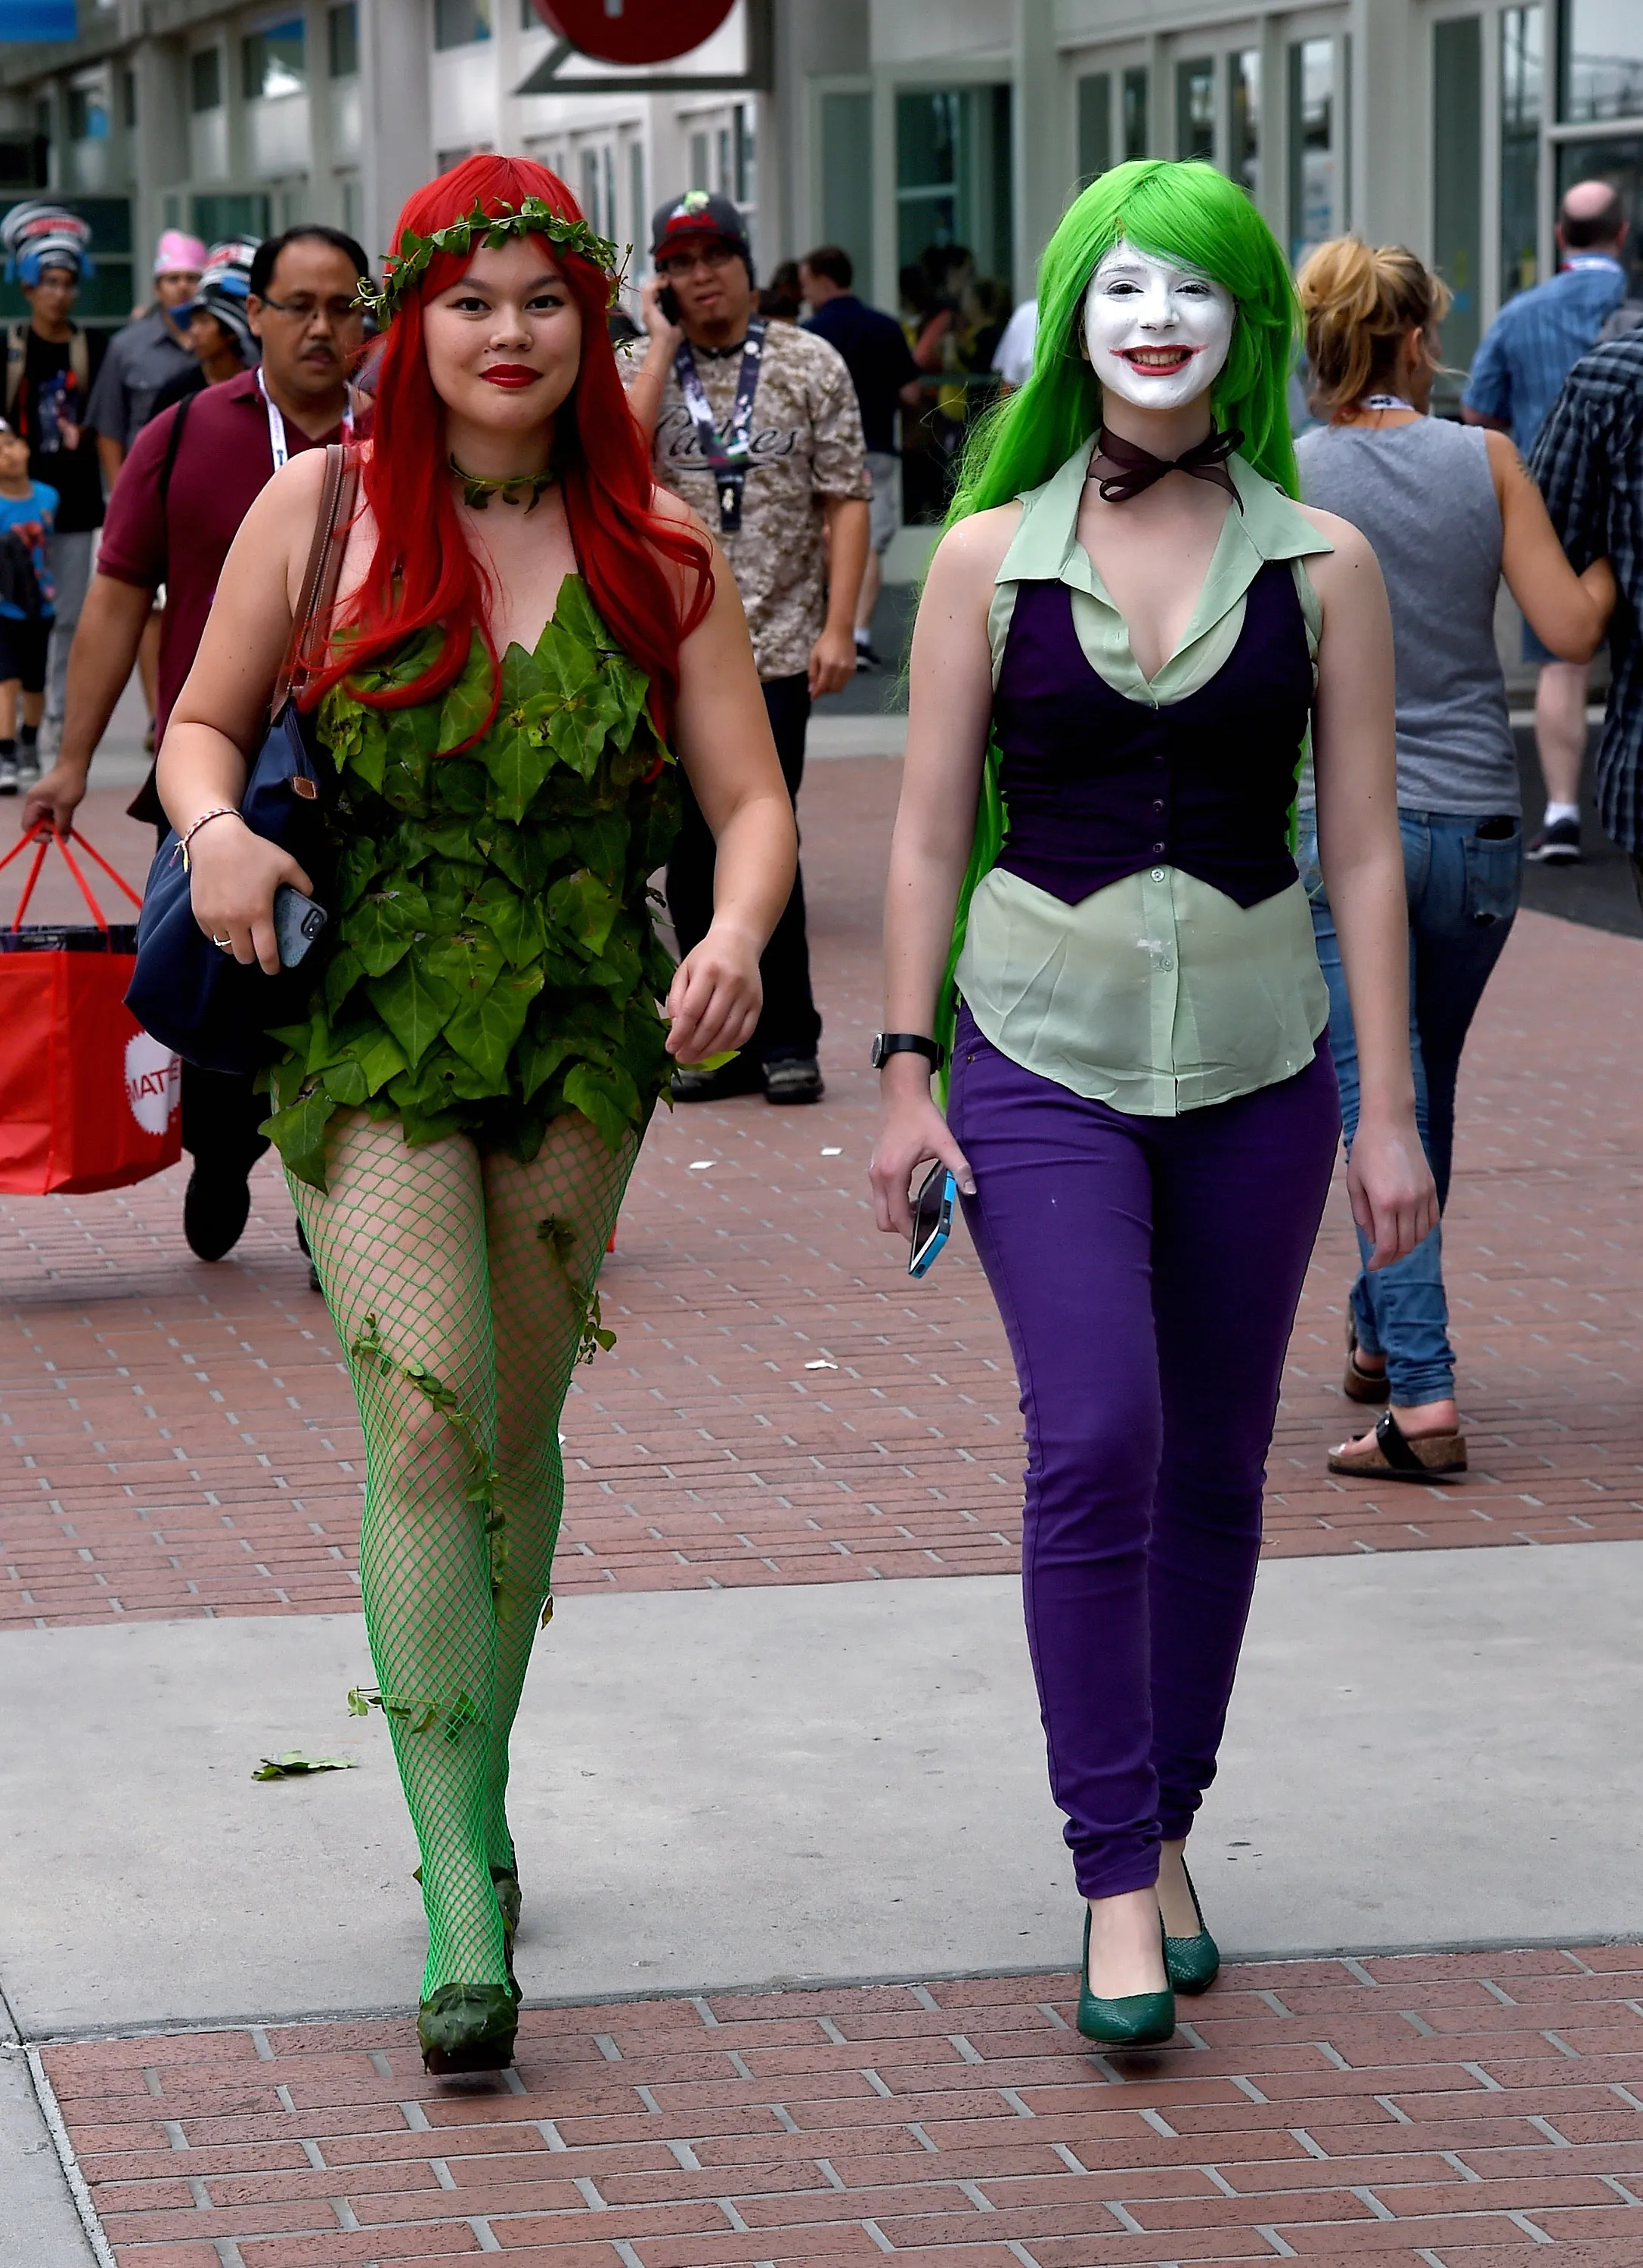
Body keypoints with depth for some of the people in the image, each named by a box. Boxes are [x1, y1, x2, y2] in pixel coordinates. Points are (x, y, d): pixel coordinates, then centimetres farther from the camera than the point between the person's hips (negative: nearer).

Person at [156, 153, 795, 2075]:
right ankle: (464, 1898, -15)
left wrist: (738, 936, -21)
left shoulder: (653, 549, 2)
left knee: (517, 1436, 12)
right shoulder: (321, 506, -1)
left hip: (579, 1043, 2)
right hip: (371, 1029, -2)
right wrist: (214, 828, -15)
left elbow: (750, 798, 0)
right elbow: (205, 718, 8)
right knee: (424, 1424, -15)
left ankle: (473, 1797, 34)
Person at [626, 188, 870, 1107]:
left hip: (776, 646, -3)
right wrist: (665, 342, -8)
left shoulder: (810, 364, 3)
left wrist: (838, 625, -9)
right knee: (692, 848, 6)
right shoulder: (638, 367, 9)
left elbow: (846, 500, 0)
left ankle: (788, 1039, 4)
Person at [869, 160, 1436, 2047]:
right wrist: (905, 1074, 0)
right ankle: (1117, 1880, -9)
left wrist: (1387, 1108, 0)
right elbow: (930, 834, 4)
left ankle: (1165, 1822, 25)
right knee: (1095, 1440, -15)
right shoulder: (990, 558, 1)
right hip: (1041, 1053, -2)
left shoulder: (1319, 566, 2)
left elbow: (1361, 850, 3)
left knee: (1214, 1466, 8)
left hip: (1253, 1061, 2)